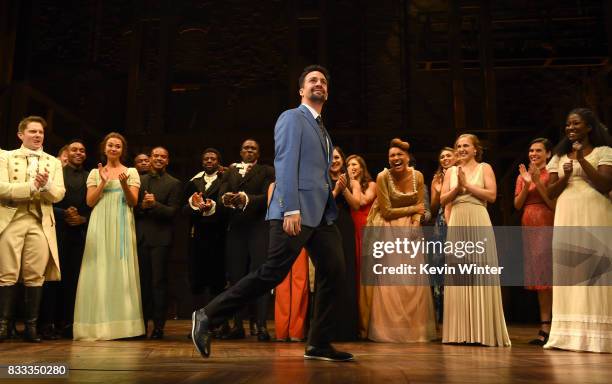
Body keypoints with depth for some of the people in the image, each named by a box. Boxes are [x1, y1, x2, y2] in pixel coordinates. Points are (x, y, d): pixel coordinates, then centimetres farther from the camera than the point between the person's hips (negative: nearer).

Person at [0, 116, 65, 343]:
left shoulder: (53, 162, 15)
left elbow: (58, 195, 5)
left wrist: (46, 184, -15)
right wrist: (32, 186, -14)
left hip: (41, 223, 2)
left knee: (35, 276, 0)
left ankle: (31, 326, 7)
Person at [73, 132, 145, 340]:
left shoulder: (131, 172, 11)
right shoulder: (95, 173, 14)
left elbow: (133, 201, 1)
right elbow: (90, 202, 6)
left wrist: (124, 184, -15)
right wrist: (103, 183, -6)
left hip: (122, 226, -1)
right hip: (100, 226, 1)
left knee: (121, 270, -5)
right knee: (99, 271, -4)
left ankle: (122, 322, -1)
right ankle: (99, 323, 0)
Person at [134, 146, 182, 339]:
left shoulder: (174, 184, 4)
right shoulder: (139, 180, 14)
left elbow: (172, 212, -4)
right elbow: (132, 207, 9)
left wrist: (154, 204, -18)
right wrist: (142, 205, -11)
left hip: (160, 238, -3)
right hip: (141, 237, 3)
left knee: (159, 281, -2)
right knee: (142, 281, 7)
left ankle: (158, 326, 4)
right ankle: (141, 325, 16)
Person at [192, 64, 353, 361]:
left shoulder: (322, 129, 25)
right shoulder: (292, 118, 0)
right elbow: (285, 165, -12)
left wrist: (331, 209, 15)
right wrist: (291, 209, -21)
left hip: (321, 214, 9)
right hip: (296, 212, -8)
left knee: (334, 272, 2)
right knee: (272, 273, -11)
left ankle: (319, 344, 10)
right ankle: (208, 317, -1)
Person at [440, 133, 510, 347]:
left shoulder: (484, 168, 6)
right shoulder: (451, 171, 16)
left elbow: (492, 195, -6)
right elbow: (443, 200, 9)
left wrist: (467, 185, -7)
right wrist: (457, 188, -7)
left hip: (478, 224, -3)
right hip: (457, 225, 4)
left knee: (481, 275, -5)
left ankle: (484, 331, 2)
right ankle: (461, 331, 8)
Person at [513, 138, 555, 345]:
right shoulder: (522, 176, 14)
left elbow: (554, 203, -10)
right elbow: (517, 205, 7)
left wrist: (538, 182, -14)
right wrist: (526, 184, -6)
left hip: (547, 227, -6)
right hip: (529, 227, 6)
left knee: (547, 274, -8)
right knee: (537, 276, 7)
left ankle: (547, 326, -4)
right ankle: (544, 327, 13)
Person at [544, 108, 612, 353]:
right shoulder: (559, 156, 18)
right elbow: (550, 193, 12)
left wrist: (582, 160, -11)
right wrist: (565, 177, -6)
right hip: (566, 218, 4)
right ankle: (570, 334, 2)